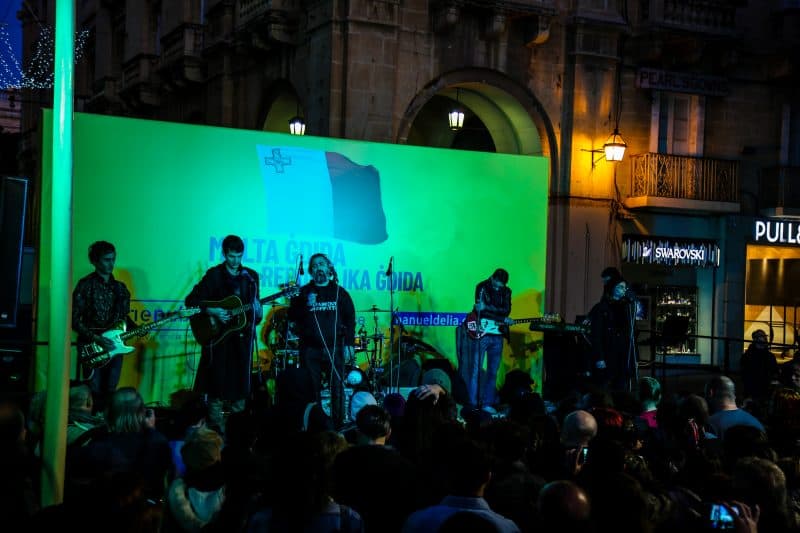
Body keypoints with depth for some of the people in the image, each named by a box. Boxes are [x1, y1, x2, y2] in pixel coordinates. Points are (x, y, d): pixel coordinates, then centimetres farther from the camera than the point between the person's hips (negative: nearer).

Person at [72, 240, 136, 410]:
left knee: (110, 392, 6)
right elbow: (74, 320, -9)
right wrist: (96, 338, -18)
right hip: (91, 346, -5)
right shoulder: (86, 285, -6)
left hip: (114, 346, 5)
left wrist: (136, 329, -3)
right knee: (94, 392, -6)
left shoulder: (120, 287, 11)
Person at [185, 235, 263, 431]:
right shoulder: (214, 275, 0)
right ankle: (216, 431, 0)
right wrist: (212, 312, -15)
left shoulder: (251, 276, 12)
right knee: (218, 385, -5)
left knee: (240, 384, 5)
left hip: (242, 337, 3)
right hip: (218, 336, -3)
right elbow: (191, 300, -3)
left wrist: (257, 311, -7)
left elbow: (256, 308, 15)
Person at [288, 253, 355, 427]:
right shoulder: (303, 292, 10)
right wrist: (306, 306, -14)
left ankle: (339, 424, 4)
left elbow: (350, 319, 6)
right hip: (310, 349, 1)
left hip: (334, 348, 0)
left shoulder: (339, 293, 9)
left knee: (337, 387, -3)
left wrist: (349, 344, -2)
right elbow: (292, 316, 2)